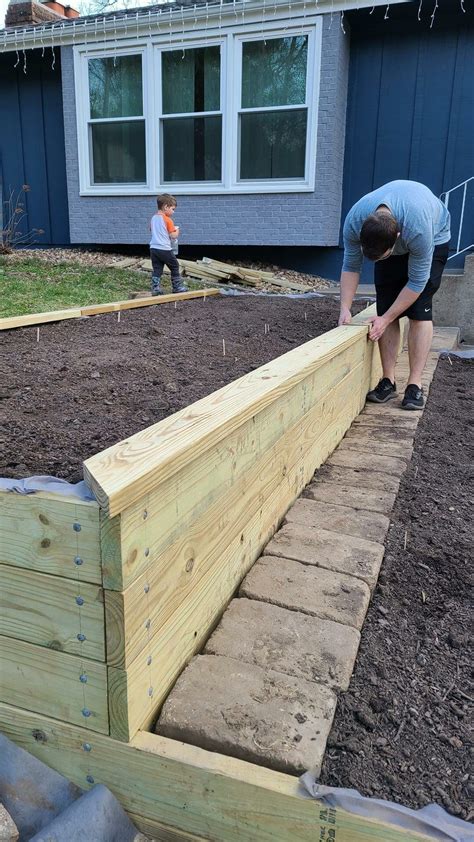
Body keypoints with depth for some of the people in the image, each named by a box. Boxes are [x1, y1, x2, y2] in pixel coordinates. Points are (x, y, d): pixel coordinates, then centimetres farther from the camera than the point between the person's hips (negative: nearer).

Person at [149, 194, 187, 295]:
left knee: (156, 270, 8)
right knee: (175, 268, 11)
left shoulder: (153, 218, 9)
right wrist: (177, 231, 8)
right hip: (165, 249, -6)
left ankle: (155, 289, 3)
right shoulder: (168, 220, -11)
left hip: (153, 248, 6)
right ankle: (178, 287, 18)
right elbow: (173, 236, -12)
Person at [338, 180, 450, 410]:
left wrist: (386, 319, -30)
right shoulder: (353, 221, -33)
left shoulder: (418, 229, -44)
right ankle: (388, 380, -2)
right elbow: (350, 267, -17)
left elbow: (417, 281, -32)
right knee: (385, 307, -7)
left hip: (434, 237, -3)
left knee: (419, 310, -15)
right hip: (386, 239, 4)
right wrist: (345, 309, -25)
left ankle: (415, 384, -14)